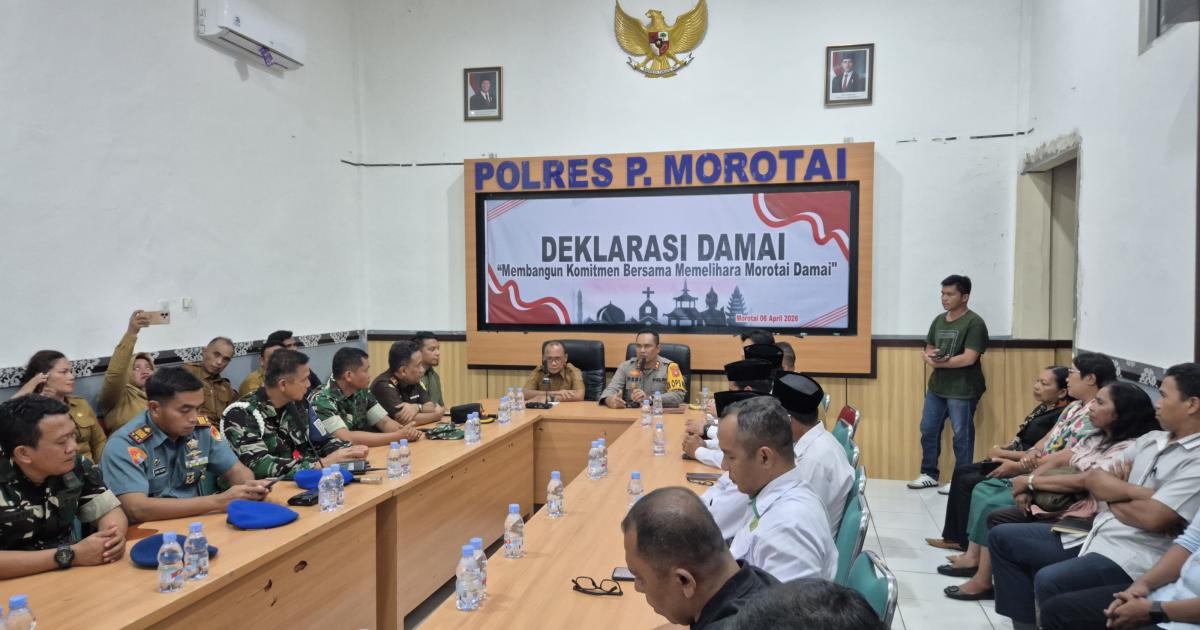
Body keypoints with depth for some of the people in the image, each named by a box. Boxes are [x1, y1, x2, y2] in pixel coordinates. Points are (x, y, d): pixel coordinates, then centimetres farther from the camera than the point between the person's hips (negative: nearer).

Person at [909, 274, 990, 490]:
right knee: (928, 430, 11)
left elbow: (969, 358, -20)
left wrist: (939, 362, -12)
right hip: (936, 387, 7)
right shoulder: (938, 320, 11)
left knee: (961, 436, 2)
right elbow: (927, 351, 16)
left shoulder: (974, 323, -12)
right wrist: (930, 357, -9)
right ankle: (929, 474, 24)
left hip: (962, 390, -7)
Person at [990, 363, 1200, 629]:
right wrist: (1132, 491, -11)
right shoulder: (1151, 439, 13)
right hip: (1097, 533, 9)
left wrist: (1113, 500, -2)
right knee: (1002, 536, 7)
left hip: (1134, 556, -9)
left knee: (1047, 581, -32)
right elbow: (1092, 480, 8)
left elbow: (1153, 517, -22)